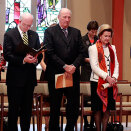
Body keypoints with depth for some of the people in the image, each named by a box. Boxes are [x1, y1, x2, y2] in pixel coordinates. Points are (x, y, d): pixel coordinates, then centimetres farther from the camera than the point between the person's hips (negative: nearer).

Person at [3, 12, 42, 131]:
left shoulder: (34, 35, 11)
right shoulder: (9, 35, -4)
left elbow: (40, 53, 11)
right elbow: (7, 55, -11)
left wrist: (36, 60, -12)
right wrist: (23, 60, -21)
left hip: (30, 77, 5)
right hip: (15, 77, -4)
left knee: (27, 107, 10)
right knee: (14, 108, 2)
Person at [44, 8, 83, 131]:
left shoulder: (76, 32, 12)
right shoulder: (50, 31, 0)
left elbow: (80, 52, 7)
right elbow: (50, 53, -8)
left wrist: (74, 66, -9)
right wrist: (64, 66, -13)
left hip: (73, 73, 3)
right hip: (55, 73, -3)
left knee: (74, 104, 2)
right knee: (55, 106, 6)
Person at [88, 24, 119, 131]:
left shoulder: (112, 48, 13)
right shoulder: (93, 48, -3)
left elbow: (116, 64, 11)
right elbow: (94, 67, -10)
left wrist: (114, 77, -6)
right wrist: (107, 77, -16)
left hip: (110, 83, 4)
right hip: (97, 82, -4)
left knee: (108, 108, 4)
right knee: (98, 109, -1)